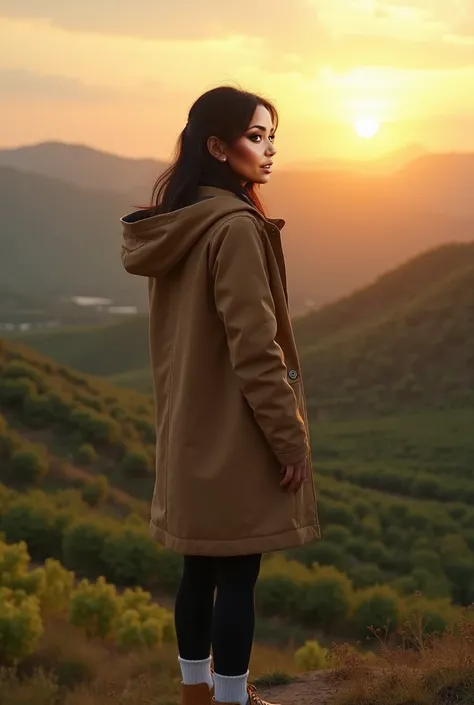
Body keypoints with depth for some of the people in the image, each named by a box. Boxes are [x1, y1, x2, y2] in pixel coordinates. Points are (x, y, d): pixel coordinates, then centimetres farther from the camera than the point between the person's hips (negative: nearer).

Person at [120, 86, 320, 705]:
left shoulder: (176, 224, 8)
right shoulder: (235, 227, -20)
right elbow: (255, 349, -21)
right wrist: (291, 439, -14)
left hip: (190, 431, 9)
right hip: (236, 435, -9)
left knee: (201, 569, 17)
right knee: (238, 575, 2)